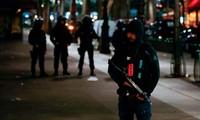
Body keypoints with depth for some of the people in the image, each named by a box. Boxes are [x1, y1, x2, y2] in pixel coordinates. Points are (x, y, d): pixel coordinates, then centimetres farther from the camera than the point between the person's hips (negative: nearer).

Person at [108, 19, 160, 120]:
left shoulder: (148, 50, -2)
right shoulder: (122, 49, 7)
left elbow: (155, 74, -2)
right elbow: (111, 68, 12)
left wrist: (146, 92, -11)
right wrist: (120, 80, -7)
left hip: (141, 98, -4)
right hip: (124, 96, 4)